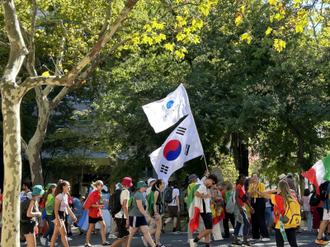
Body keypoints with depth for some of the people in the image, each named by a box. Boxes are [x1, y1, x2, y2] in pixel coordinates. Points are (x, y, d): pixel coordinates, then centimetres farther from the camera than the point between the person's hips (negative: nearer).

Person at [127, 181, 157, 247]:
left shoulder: (141, 194, 16)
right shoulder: (138, 194, -14)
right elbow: (140, 207, -22)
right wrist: (147, 216, -24)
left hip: (141, 217, 9)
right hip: (135, 216, -9)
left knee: (146, 231, 2)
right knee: (131, 233, 1)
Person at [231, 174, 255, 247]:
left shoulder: (243, 187, 17)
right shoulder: (238, 187, -11)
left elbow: (246, 199, 21)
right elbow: (236, 197, -21)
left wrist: (250, 207, 18)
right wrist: (240, 208, -28)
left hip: (242, 207, 9)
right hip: (239, 207, -9)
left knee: (238, 224, 8)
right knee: (246, 223, -11)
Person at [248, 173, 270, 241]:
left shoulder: (261, 184, -2)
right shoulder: (251, 185, 13)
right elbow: (249, 195, 6)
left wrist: (256, 191, -21)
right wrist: (253, 190, -11)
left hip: (260, 201, -6)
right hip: (253, 202, 6)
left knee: (260, 219, -12)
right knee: (254, 219, 6)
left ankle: (266, 236, -14)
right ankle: (256, 236, 14)